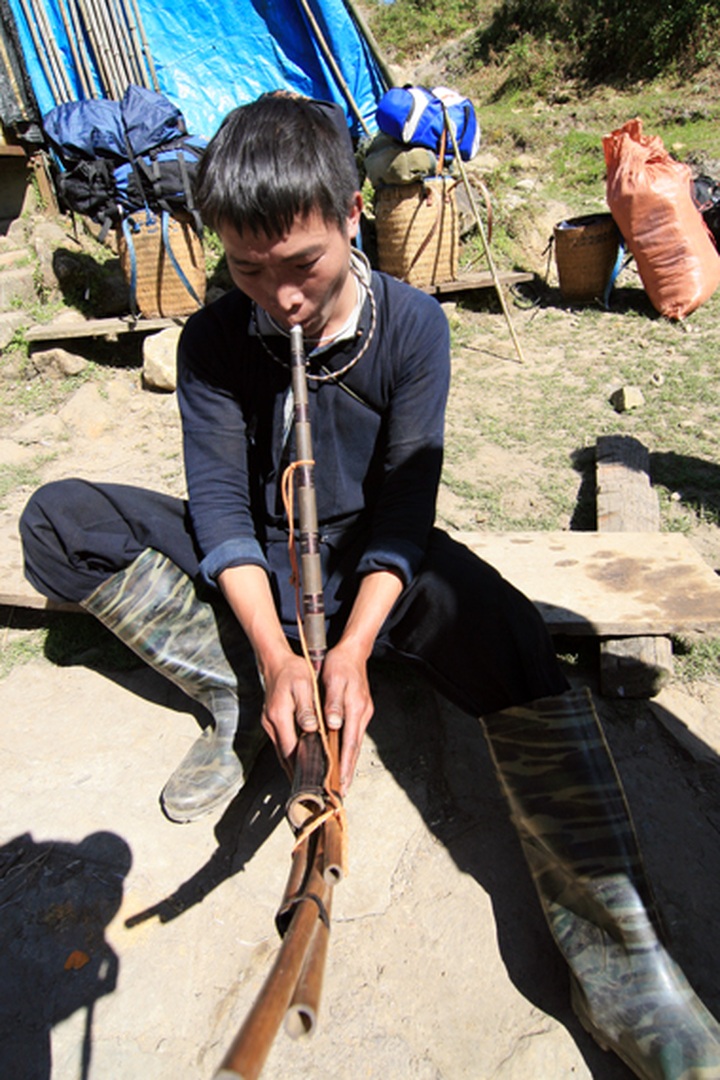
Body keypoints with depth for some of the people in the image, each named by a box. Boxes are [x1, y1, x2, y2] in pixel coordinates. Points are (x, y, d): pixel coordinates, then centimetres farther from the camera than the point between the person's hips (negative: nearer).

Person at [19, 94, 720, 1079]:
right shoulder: (214, 342, -5)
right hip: (252, 565, 3)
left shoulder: (412, 325, -9)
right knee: (56, 520, -13)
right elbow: (221, 509, -12)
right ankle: (238, 698, -13)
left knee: (512, 643, -31)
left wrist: (353, 646, -27)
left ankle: (621, 966, -24)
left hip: (372, 561, -2)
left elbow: (404, 508, -14)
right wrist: (274, 654, -27)